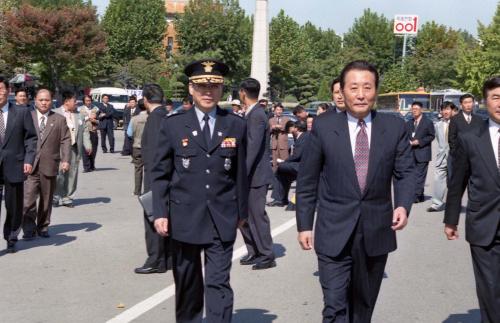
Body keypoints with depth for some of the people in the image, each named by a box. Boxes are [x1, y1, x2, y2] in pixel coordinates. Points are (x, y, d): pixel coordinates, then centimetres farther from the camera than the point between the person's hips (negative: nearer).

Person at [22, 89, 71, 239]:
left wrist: (65, 160, -9)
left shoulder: (59, 120, 8)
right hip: (30, 165, -1)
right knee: (28, 200, -8)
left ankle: (43, 227, 23)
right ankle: (29, 228, 3)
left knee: (46, 200, 9)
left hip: (49, 166, 1)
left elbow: (65, 141, 3)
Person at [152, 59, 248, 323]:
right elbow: (160, 174, 2)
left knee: (219, 284, -5)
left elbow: (240, 173, 8)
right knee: (187, 284, 14)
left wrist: (241, 210, 10)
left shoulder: (236, 125, 3)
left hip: (222, 220, 0)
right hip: (184, 218, 0)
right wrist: (160, 213, -5)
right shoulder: (173, 125, 0)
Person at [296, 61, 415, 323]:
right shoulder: (323, 127, -3)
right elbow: (307, 181, 2)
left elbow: (405, 173, 3)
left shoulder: (395, 127, 1)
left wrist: (403, 205, -16)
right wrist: (304, 225, 1)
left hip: (376, 232, 2)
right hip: (334, 233, -2)